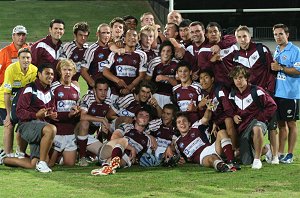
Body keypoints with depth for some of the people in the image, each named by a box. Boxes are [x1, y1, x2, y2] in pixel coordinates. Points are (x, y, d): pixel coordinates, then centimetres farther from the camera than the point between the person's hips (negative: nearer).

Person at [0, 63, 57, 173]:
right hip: (27, 125, -8)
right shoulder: (30, 89, -7)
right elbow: (20, 112, -12)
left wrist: (53, 115, 2)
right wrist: (36, 115, -27)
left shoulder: (50, 92, 17)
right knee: (51, 129, -39)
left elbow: (52, 110, 27)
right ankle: (41, 163, -28)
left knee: (33, 165, 2)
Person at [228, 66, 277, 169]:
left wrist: (260, 118, -12)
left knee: (256, 128, -45)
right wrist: (234, 116, 3)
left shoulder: (256, 91, -7)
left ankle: (257, 160, -30)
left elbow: (272, 106, -8)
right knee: (246, 161, 1)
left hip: (257, 122, -6)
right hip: (243, 128, 6)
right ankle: (266, 150, 32)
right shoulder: (233, 94, 10)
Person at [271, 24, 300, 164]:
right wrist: (272, 67, 6)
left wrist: (281, 68, -18)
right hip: (277, 93, 7)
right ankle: (280, 153, 15)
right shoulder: (276, 52, 16)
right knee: (281, 124, 10)